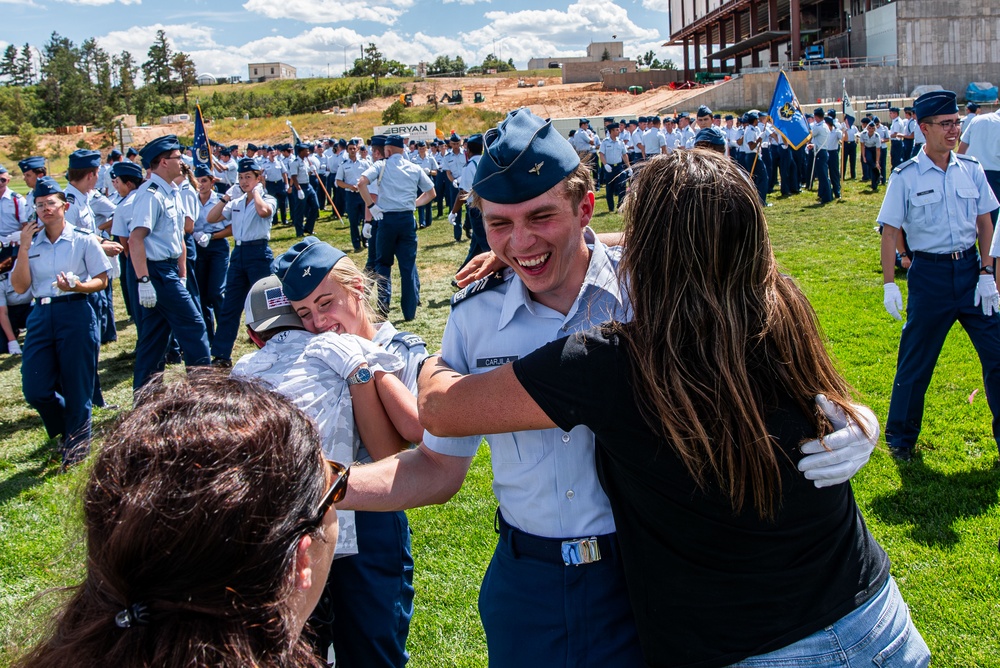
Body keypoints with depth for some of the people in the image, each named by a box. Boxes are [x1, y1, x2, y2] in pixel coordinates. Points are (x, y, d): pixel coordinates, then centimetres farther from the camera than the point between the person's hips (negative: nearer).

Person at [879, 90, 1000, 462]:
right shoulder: (906, 177, -7)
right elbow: (890, 231, -6)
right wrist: (889, 284, -10)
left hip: (970, 268, 3)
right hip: (930, 273, -3)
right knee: (916, 361, 6)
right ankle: (900, 437, 23)